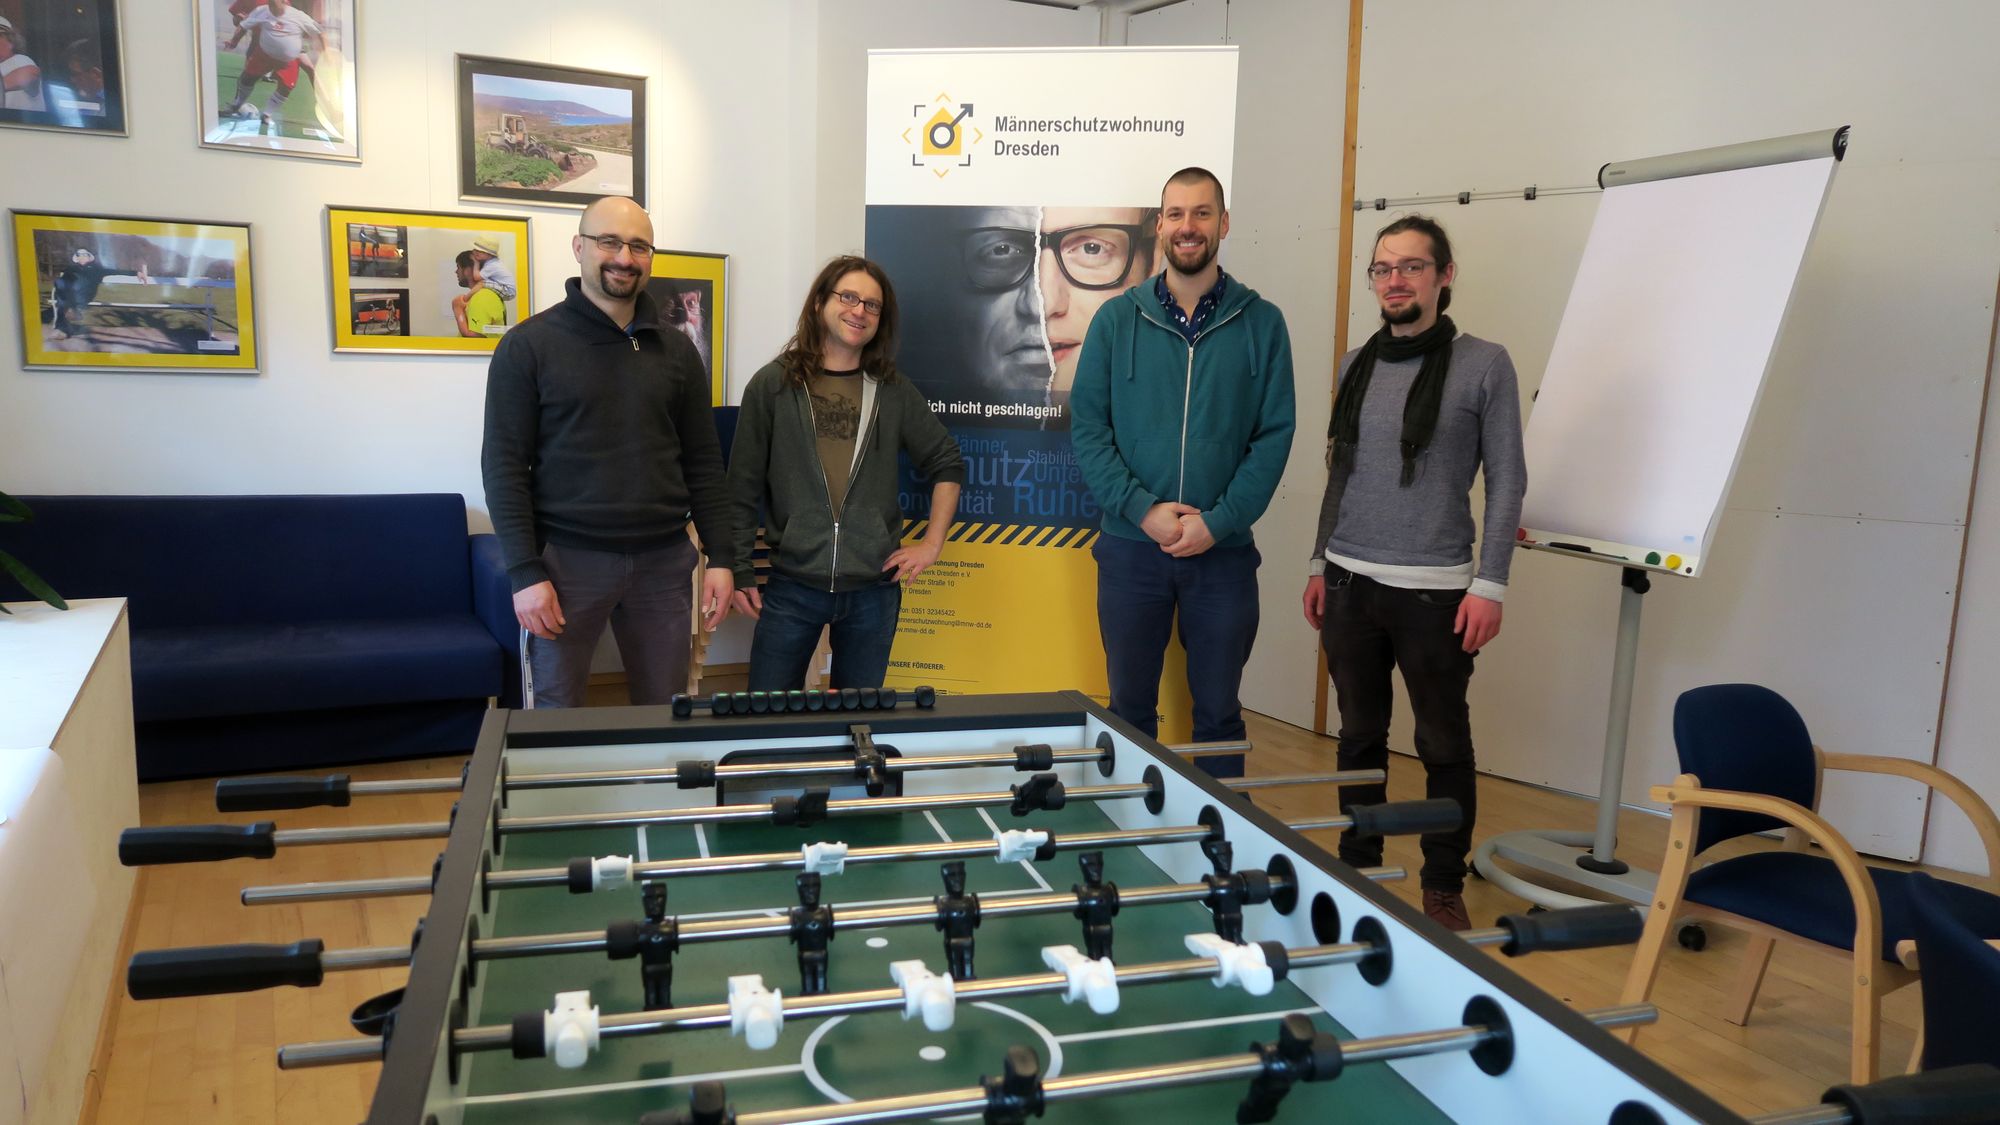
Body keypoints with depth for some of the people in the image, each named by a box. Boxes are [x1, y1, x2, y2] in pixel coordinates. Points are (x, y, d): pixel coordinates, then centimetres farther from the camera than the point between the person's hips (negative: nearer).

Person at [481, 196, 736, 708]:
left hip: (663, 560, 3)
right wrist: (525, 572, -12)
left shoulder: (675, 350, 9)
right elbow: (504, 466, -5)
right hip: (567, 559, -3)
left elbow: (703, 462, 10)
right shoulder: (529, 345, -2)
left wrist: (720, 557, 3)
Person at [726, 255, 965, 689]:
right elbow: (744, 487, 2)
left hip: (874, 590, 2)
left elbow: (948, 464, 14)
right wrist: (740, 571, -1)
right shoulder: (773, 385, 2)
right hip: (791, 587, -1)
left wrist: (932, 545, 5)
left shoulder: (894, 392, 7)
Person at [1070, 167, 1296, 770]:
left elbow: (1274, 434, -3)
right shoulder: (1116, 320, 3)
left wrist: (1218, 521, -13)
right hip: (1131, 547, 1)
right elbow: (1087, 428, -1)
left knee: (1218, 712, 10)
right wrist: (1143, 509, -13)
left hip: (1224, 552, 0)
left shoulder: (1261, 322, 1)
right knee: (1130, 709, 11)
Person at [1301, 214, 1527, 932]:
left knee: (1443, 744, 5)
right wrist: (1320, 564, 13)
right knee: (1359, 736, 13)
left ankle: (1444, 887, 20)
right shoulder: (1356, 365, 10)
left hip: (1434, 590, -4)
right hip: (1349, 583, 5)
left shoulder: (1483, 364, -4)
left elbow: (1506, 480, -5)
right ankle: (1357, 871, 27)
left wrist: (1490, 584, -10)